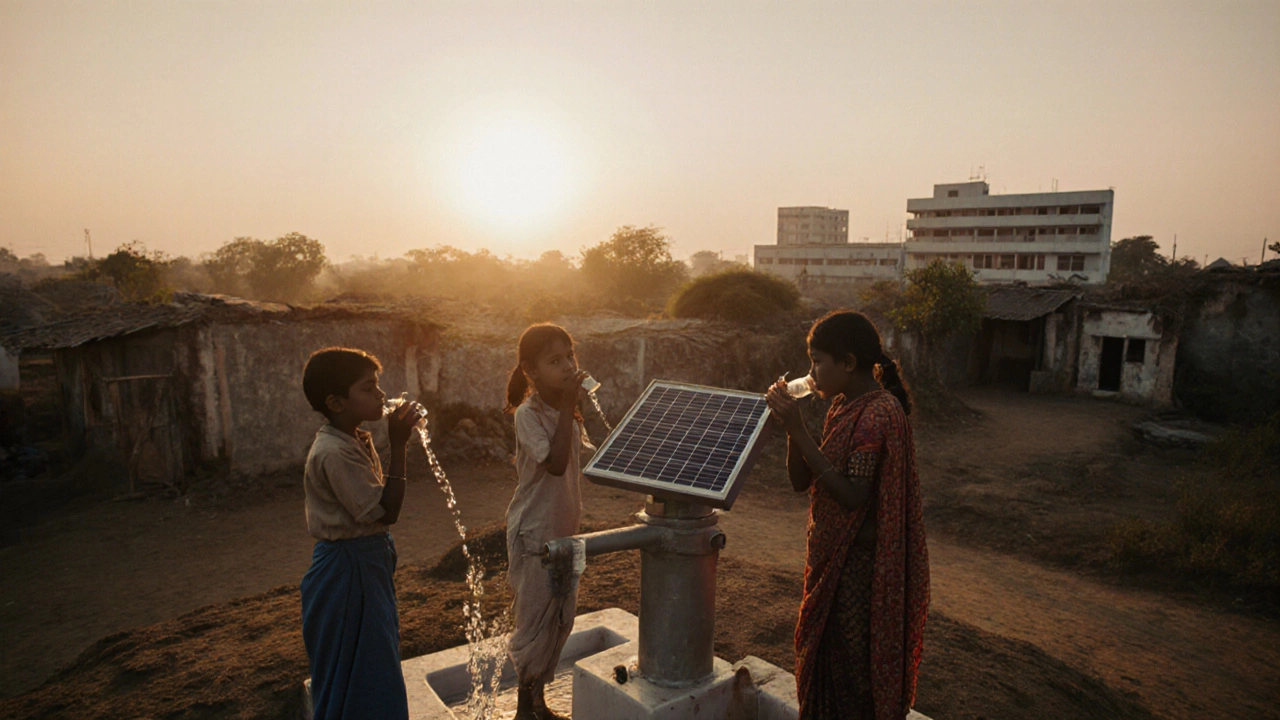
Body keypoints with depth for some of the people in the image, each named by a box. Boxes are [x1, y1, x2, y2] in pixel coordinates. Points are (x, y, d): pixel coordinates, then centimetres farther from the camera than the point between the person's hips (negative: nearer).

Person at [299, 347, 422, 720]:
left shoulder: (355, 441, 6)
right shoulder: (334, 453, -24)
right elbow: (385, 511, -24)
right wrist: (398, 445, -25)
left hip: (367, 565, 10)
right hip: (348, 573, -9)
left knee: (376, 672, 22)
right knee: (354, 678, 5)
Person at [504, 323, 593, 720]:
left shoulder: (568, 411, 3)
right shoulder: (528, 414, -18)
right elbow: (555, 463, -31)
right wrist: (568, 407, -30)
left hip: (564, 529, 8)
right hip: (534, 533, -7)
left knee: (562, 617, 16)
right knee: (535, 620, 5)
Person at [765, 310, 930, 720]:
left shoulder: (879, 413, -21)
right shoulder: (843, 406, 6)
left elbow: (852, 496, -27)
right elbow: (801, 482, 7)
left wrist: (799, 430, -26)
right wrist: (792, 425, -7)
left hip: (861, 567, -9)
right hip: (834, 558, 9)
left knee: (853, 675, 8)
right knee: (822, 664, 22)